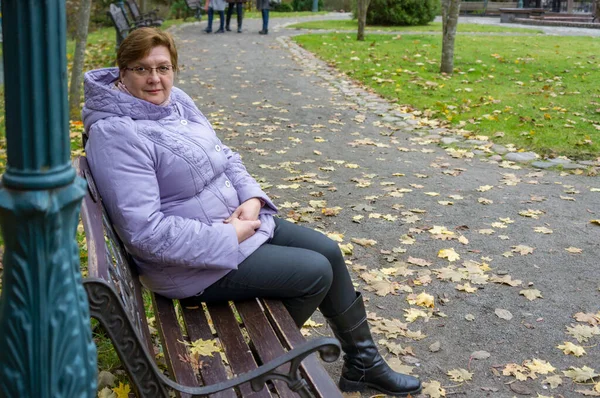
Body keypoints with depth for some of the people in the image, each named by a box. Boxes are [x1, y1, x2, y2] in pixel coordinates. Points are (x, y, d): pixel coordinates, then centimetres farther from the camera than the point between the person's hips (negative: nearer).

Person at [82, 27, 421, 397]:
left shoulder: (177, 101, 3)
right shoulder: (116, 134, -23)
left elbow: (225, 157, 12)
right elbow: (145, 231, -28)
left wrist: (253, 199, -8)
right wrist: (229, 238, -23)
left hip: (235, 219, 9)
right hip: (193, 260, -9)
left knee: (327, 249, 5)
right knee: (316, 272, -9)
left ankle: (363, 361, 22)